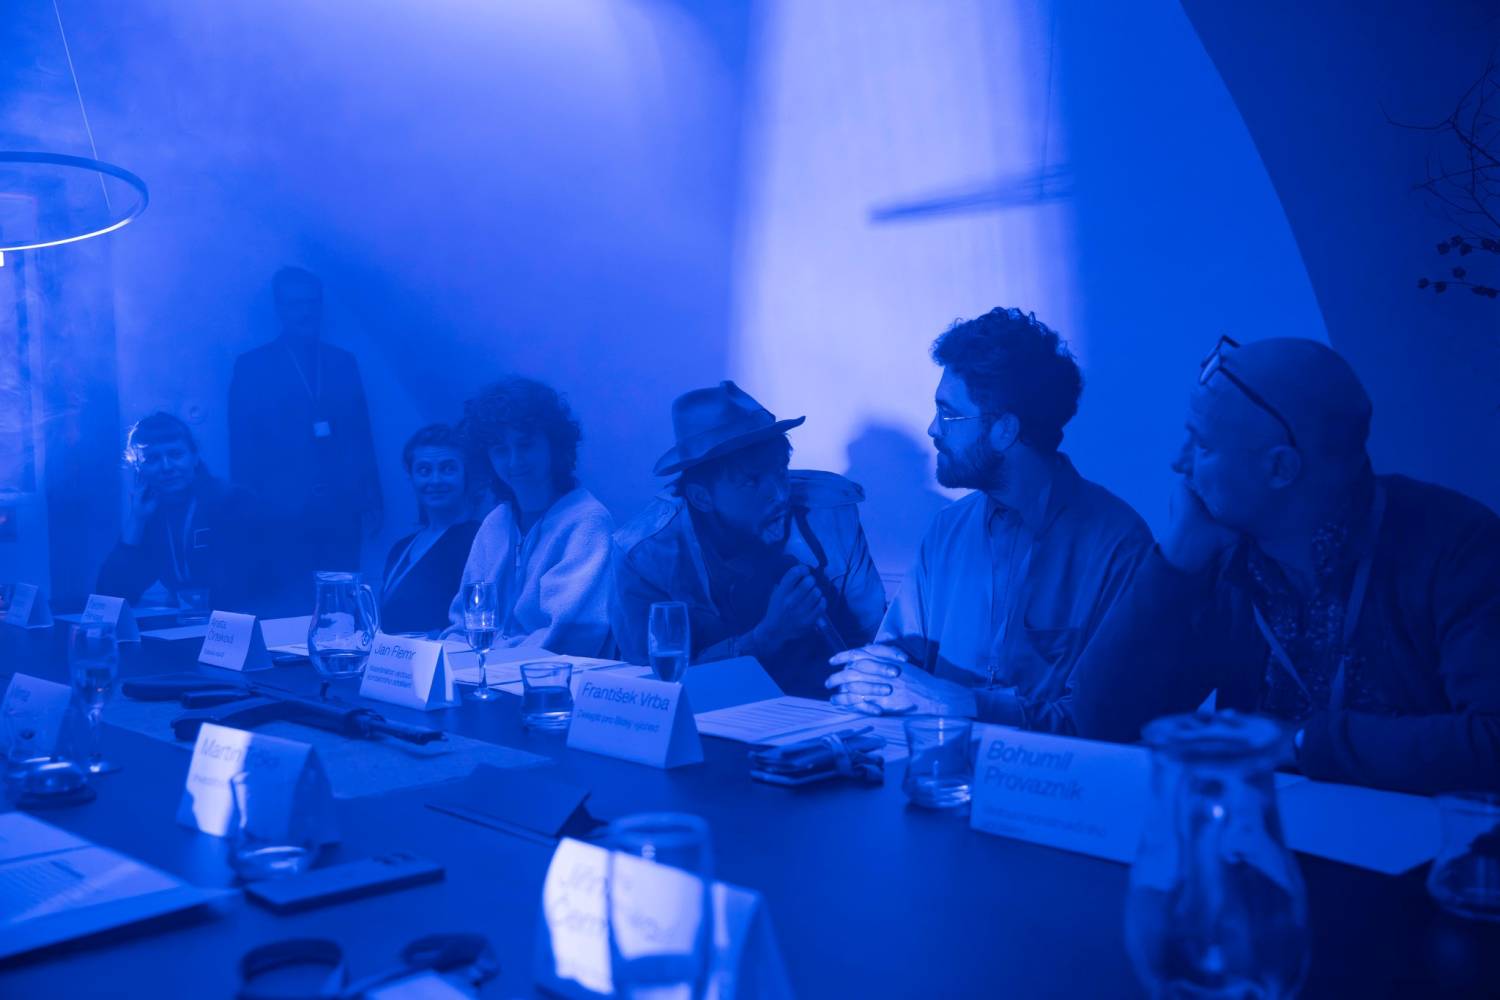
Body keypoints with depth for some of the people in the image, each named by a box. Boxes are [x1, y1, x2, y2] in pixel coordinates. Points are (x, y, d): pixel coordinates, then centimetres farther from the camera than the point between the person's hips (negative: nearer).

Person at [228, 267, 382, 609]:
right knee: (292, 605, -4)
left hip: (341, 512, 3)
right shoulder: (251, 367, 5)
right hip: (282, 514, -2)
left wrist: (371, 502, 6)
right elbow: (242, 447, 3)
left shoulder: (344, 362, 14)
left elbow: (362, 436, 12)